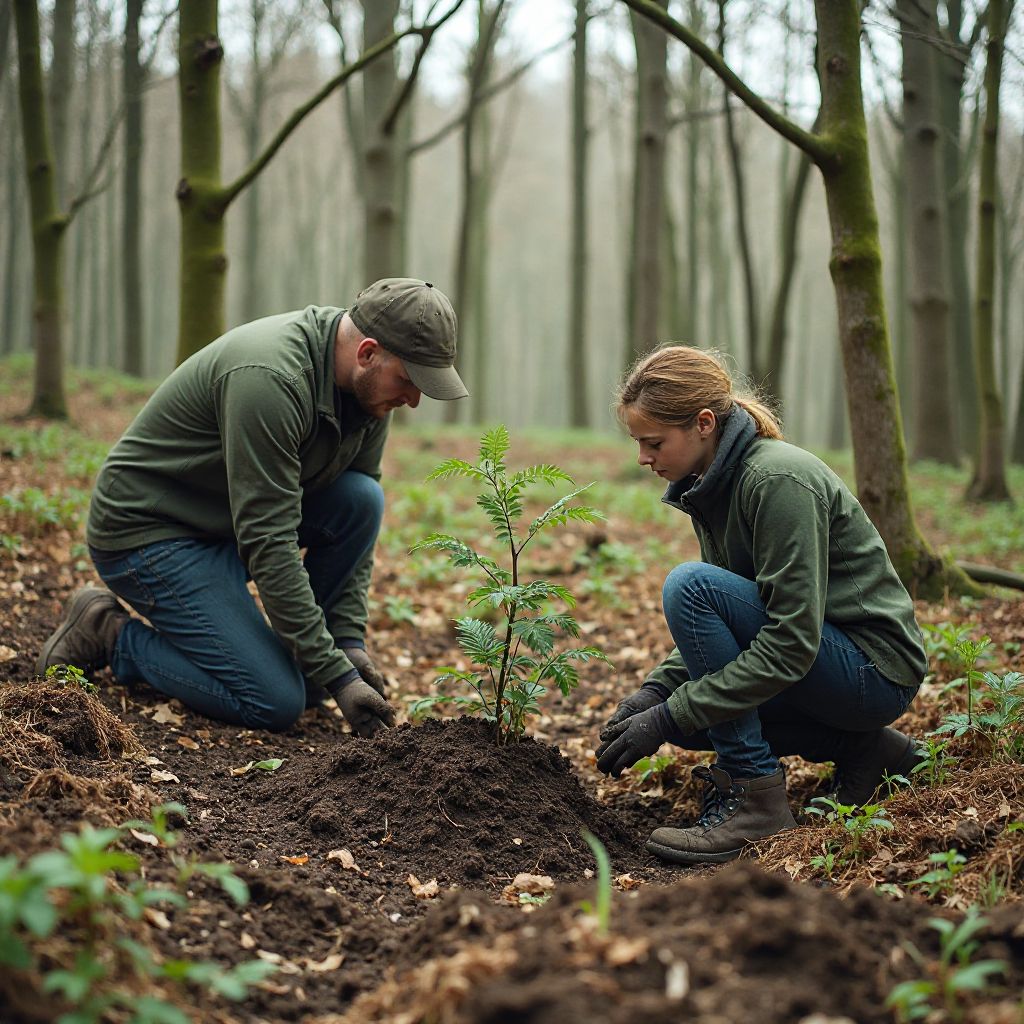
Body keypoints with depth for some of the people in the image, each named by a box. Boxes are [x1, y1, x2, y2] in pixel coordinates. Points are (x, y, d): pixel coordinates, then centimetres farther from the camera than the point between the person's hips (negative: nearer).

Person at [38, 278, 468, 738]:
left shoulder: (368, 387, -5)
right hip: (147, 532, -8)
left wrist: (350, 639, -4)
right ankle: (109, 633, 1)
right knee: (274, 704, -17)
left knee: (362, 499, -14)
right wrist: (338, 675, -29)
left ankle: (294, 661, 1)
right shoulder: (271, 379, -32)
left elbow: (353, 517, 4)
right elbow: (268, 543, -32)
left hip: (231, 521, 8)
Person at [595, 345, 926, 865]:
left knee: (689, 586, -23)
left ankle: (753, 793, -16)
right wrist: (655, 690, -4)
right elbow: (718, 623, 12)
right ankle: (856, 747, 10)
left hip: (875, 670, -9)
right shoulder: (712, 482, 4)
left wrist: (668, 718, -27)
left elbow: (791, 643, -28)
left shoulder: (778, 480, -24)